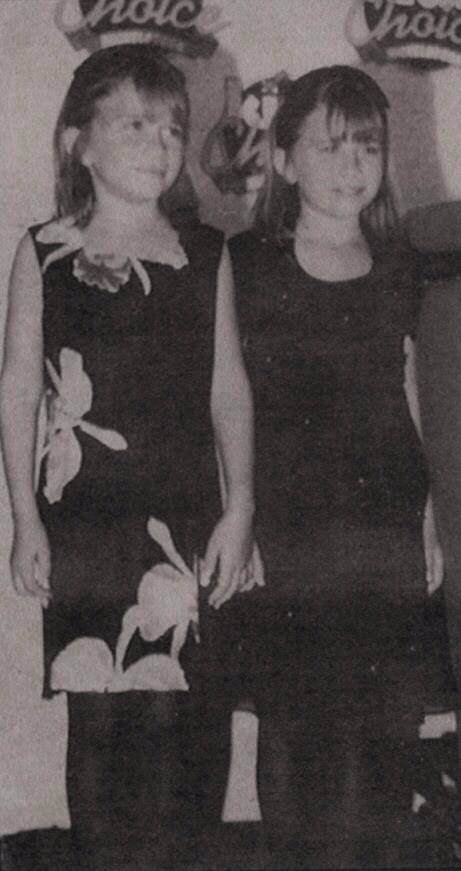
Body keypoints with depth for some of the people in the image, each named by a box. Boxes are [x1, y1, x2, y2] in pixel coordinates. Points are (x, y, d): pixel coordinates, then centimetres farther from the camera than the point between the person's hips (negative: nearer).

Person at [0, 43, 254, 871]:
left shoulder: (204, 253, 4)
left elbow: (229, 387, 6)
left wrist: (239, 508, 2)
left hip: (183, 515, 1)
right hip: (81, 518, -1)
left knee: (171, 711, 2)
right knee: (94, 716, 4)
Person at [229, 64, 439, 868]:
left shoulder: (398, 268, 8)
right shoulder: (243, 267, -4)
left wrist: (425, 509, 16)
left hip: (388, 526, 4)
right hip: (290, 527, -3)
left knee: (389, 725, 9)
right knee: (300, 725, 3)